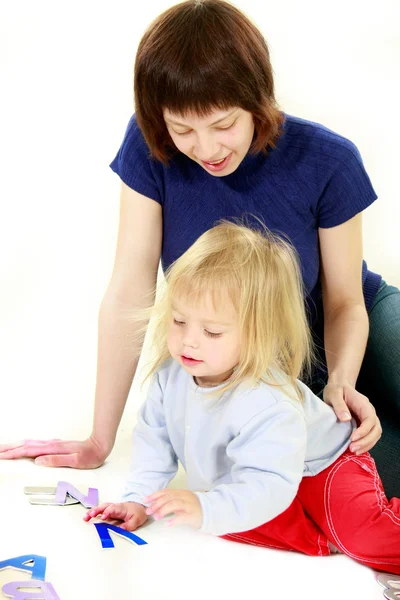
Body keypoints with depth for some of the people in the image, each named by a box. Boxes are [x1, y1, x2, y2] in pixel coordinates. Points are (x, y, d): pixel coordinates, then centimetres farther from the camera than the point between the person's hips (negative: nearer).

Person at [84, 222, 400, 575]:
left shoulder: (268, 404, -39)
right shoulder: (171, 373, -17)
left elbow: (267, 487, -44)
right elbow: (154, 439, -3)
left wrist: (205, 509, -57)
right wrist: (138, 499, -13)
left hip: (319, 470, -7)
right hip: (237, 483, 7)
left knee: (365, 537, -27)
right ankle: (318, 544, -8)